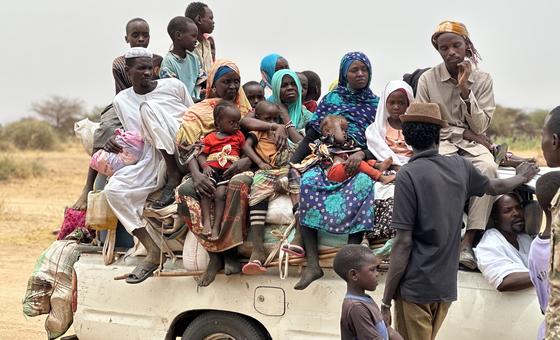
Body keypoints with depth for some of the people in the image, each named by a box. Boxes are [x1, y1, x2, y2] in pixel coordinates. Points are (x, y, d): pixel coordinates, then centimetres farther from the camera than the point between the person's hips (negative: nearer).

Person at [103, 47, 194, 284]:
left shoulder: (173, 86, 3)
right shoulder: (121, 101, 13)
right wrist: (113, 141, 0)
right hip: (153, 160, 4)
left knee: (148, 107, -24)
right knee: (113, 189, -21)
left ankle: (175, 175, -23)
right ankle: (153, 251, -18)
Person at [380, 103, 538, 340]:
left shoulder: (408, 175, -13)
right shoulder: (460, 166, 4)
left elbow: (403, 242, -15)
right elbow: (495, 187, 25)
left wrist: (386, 300, -11)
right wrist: (521, 177, 48)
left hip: (415, 288, -6)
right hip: (446, 286, 6)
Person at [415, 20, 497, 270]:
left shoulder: (482, 79, 4)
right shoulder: (428, 79, 2)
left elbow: (480, 127, -1)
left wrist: (465, 91, -12)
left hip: (470, 144, 1)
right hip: (438, 143, -1)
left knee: (488, 167, -33)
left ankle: (468, 240, -33)